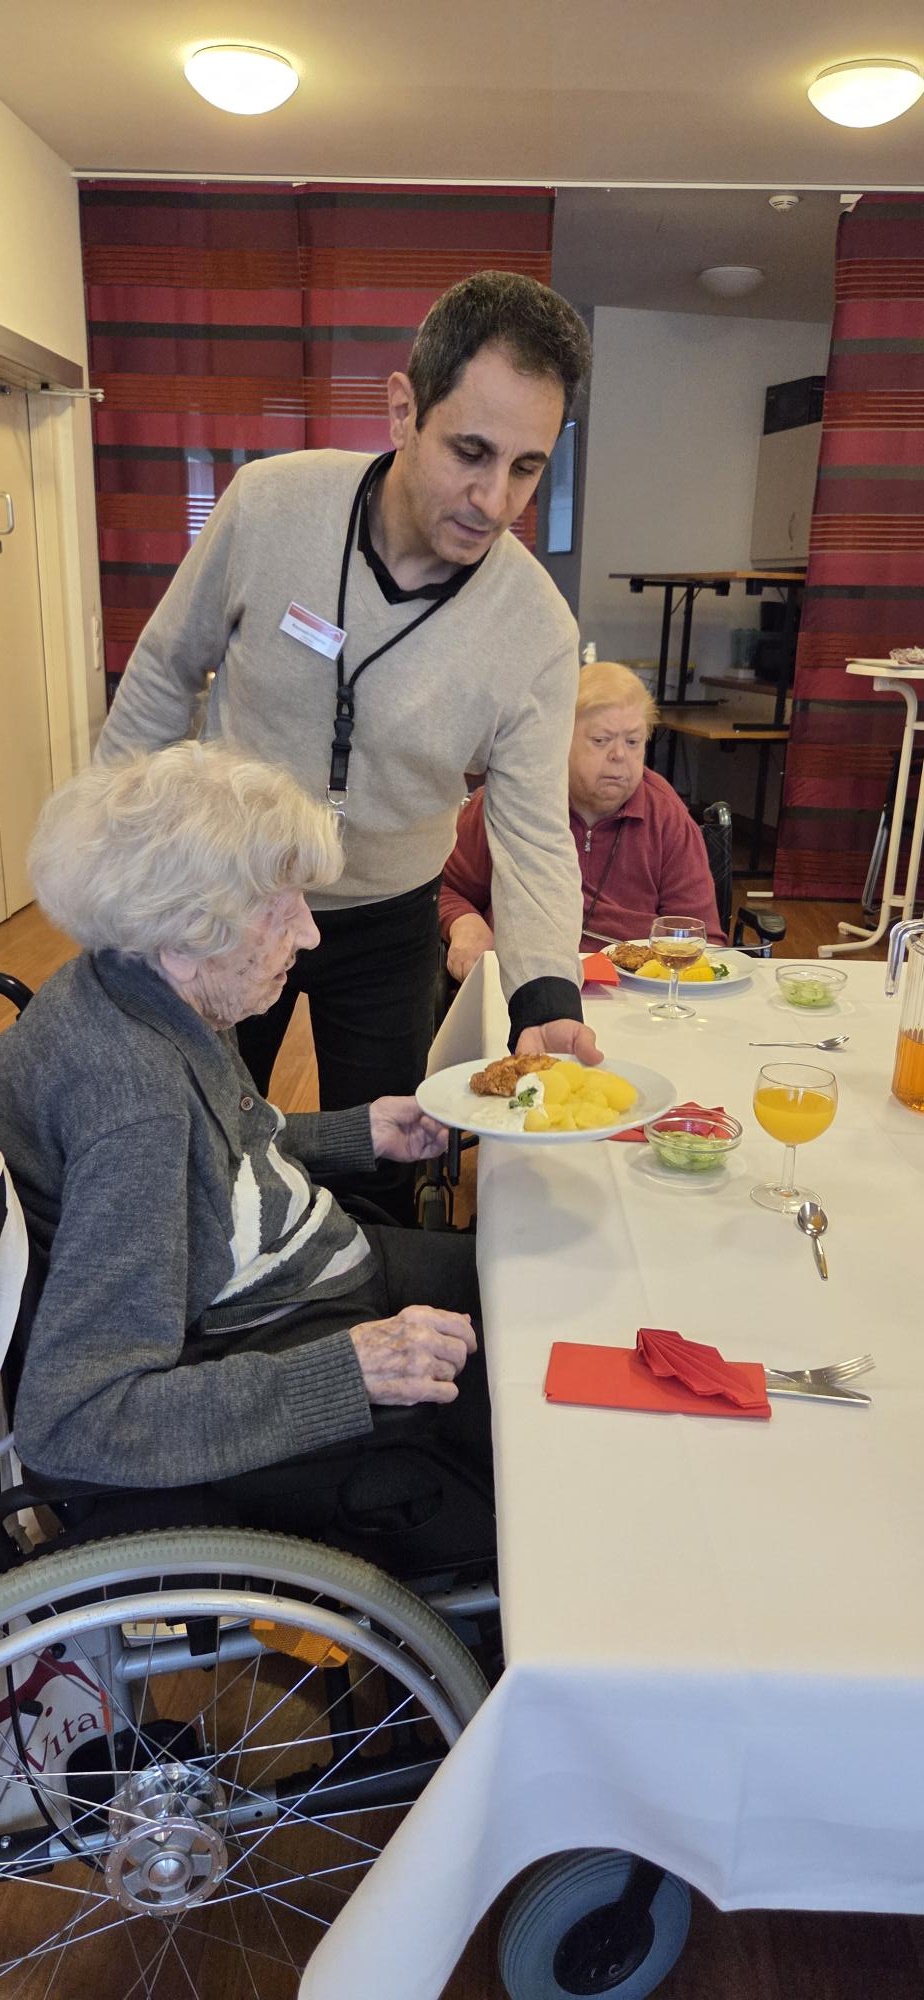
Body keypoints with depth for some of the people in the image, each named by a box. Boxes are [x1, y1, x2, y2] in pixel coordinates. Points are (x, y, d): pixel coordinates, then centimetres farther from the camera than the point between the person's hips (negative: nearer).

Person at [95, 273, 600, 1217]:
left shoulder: (538, 631, -20)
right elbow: (165, 672, -5)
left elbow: (533, 836, -19)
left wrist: (546, 1000, -37)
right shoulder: (270, 503, -20)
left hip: (383, 926, 0)